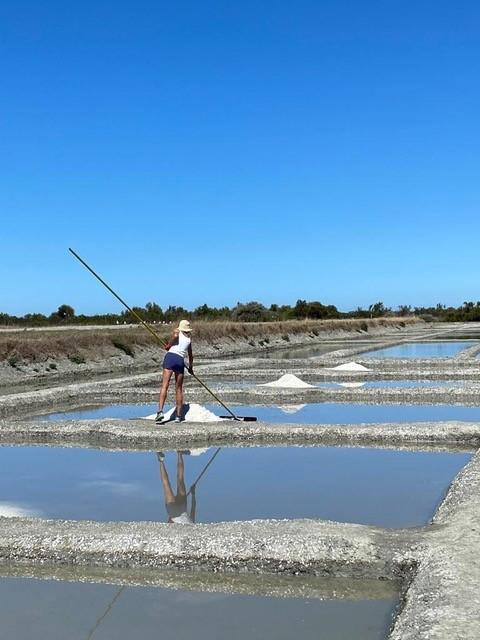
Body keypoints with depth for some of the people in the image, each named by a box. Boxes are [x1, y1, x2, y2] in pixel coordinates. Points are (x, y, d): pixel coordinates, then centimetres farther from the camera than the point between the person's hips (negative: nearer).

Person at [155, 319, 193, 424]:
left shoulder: (177, 331, 13)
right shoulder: (189, 338, 24)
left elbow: (175, 335, -14)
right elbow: (190, 354, 34)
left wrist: (167, 346, 2)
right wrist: (190, 367, 47)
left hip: (170, 357, -3)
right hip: (180, 361, 3)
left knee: (164, 385, -11)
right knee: (179, 389, 12)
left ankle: (160, 411, -27)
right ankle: (179, 415, 12)